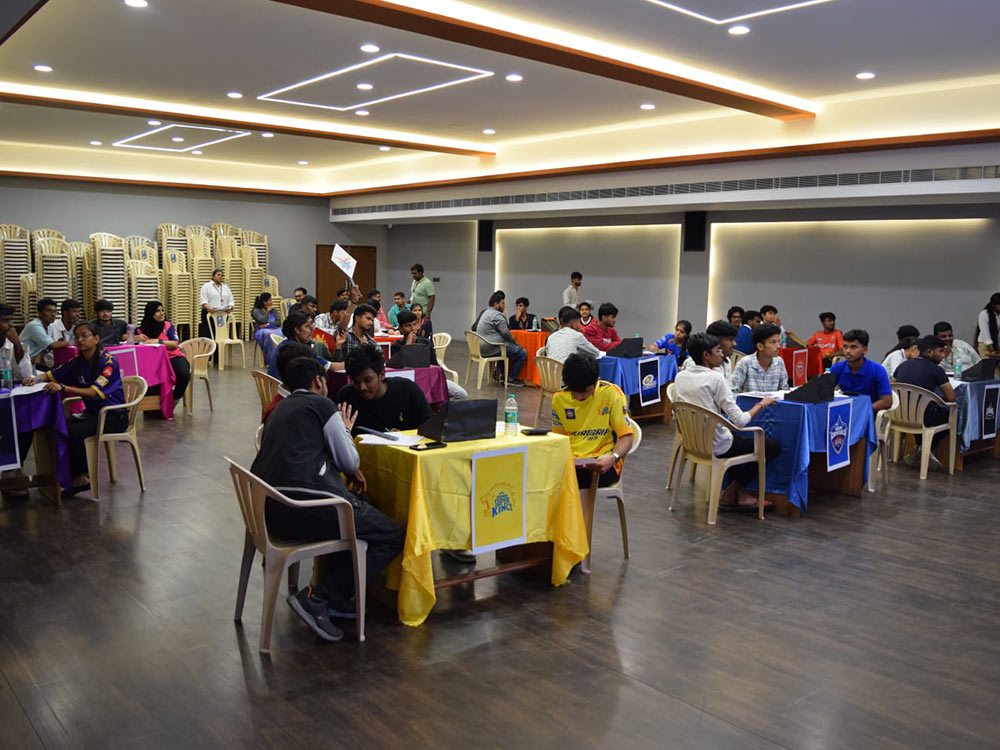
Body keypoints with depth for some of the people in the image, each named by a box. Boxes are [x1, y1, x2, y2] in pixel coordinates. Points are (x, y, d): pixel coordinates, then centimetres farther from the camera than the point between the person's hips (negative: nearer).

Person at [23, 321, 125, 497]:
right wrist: (36, 379, -11)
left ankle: (80, 478, -7)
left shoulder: (108, 361, -15)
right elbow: (51, 375, 13)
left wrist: (63, 387, -36)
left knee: (73, 432, -28)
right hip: (92, 412, 7)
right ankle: (78, 478, -4)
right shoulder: (78, 362, 7)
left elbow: (94, 392, -26)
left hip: (114, 416, -7)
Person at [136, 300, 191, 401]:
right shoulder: (143, 329, 7)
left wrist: (158, 341, -23)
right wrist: (137, 337, -10)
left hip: (173, 357, -1)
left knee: (184, 375, -31)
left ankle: (175, 397, 2)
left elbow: (175, 344, -11)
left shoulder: (168, 326, 1)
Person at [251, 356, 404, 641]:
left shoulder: (278, 409, 25)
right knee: (393, 536, 1)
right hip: (304, 508, -9)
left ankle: (335, 598, 22)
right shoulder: (321, 404, 2)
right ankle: (317, 597, -5)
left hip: (267, 510, 9)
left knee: (358, 508, 30)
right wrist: (346, 431, 24)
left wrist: (353, 472, 27)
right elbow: (350, 461, 3)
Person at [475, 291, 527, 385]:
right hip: (492, 349, -11)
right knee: (522, 353, -6)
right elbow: (505, 333, -17)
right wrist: (514, 341, 1)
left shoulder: (484, 312, 17)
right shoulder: (497, 315, -14)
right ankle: (511, 379, 1)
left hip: (482, 348, 11)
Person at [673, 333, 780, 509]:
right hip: (716, 447, -8)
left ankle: (738, 493, 25)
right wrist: (761, 405, -4)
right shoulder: (715, 378, -20)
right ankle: (731, 493, 13)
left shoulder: (680, 376, 1)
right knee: (773, 445, 7)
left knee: (739, 438, 35)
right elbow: (740, 421, -20)